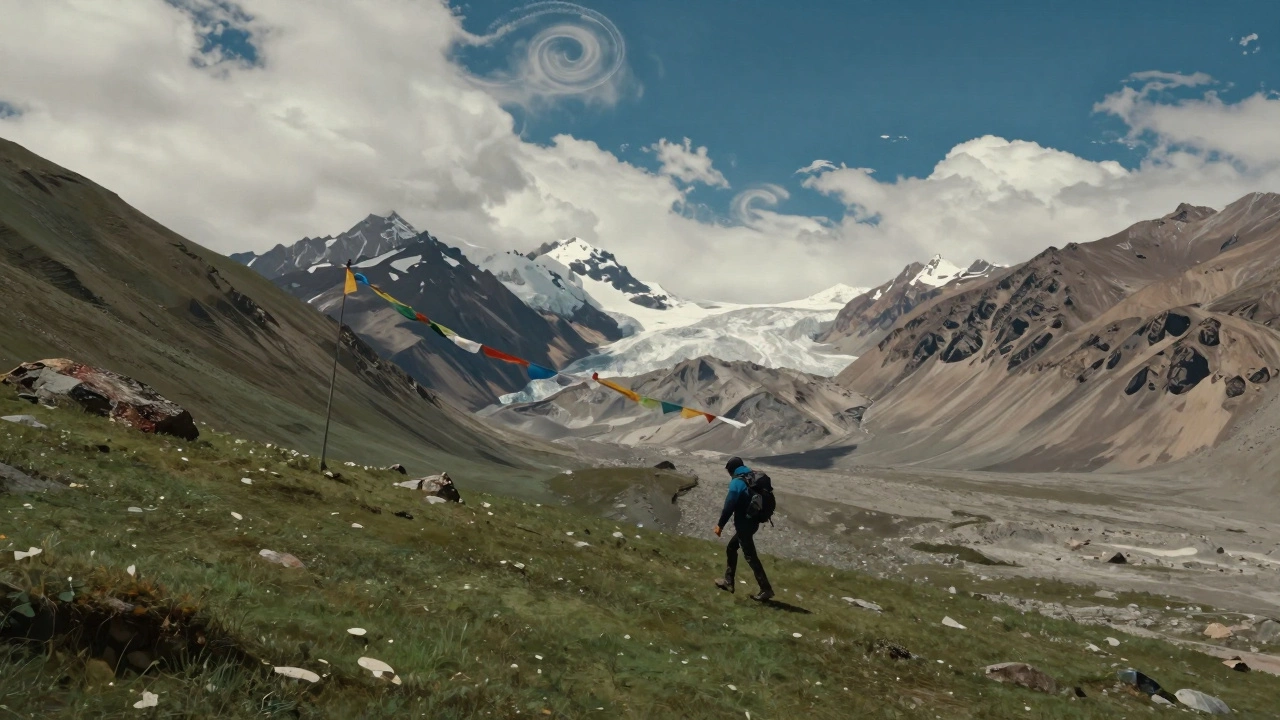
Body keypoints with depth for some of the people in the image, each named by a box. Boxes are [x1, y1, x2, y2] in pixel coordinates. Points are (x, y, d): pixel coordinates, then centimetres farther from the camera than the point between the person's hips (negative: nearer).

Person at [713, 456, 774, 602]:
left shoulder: (737, 482, -14)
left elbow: (729, 506, -16)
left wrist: (720, 525, -9)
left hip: (743, 523, -9)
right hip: (753, 521, 9)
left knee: (750, 556, -6)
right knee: (731, 548, 21)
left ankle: (765, 589, -8)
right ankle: (728, 581, 26)